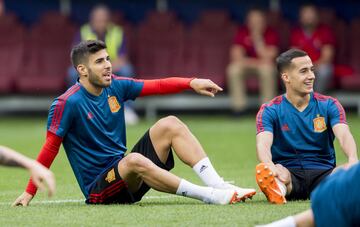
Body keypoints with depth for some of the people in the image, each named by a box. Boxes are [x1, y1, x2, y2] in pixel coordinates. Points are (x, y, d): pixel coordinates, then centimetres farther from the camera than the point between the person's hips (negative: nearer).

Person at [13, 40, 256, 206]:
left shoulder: (115, 87, 4)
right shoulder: (67, 103, -14)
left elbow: (157, 86, 4)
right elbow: (50, 149, -12)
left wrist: (192, 83, -12)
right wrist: (30, 192, -14)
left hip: (126, 175, 7)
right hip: (98, 188, -7)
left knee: (170, 124, -8)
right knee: (135, 160, -38)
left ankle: (218, 185, -21)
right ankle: (211, 196, -38)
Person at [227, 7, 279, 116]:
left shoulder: (271, 34, -14)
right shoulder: (242, 32, -11)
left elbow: (267, 58, -24)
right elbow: (236, 56, -18)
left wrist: (258, 38, -29)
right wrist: (257, 62, -23)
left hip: (264, 65, -1)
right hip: (247, 64, 1)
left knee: (267, 69, -36)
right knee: (233, 69, -30)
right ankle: (239, 105, -20)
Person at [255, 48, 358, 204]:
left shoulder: (329, 105, 7)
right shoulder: (270, 110, 2)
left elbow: (344, 135, -11)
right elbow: (263, 143, -15)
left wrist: (353, 160, -36)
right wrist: (270, 166, -41)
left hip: (323, 174, 1)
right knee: (262, 169, -36)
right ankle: (278, 190, -63)